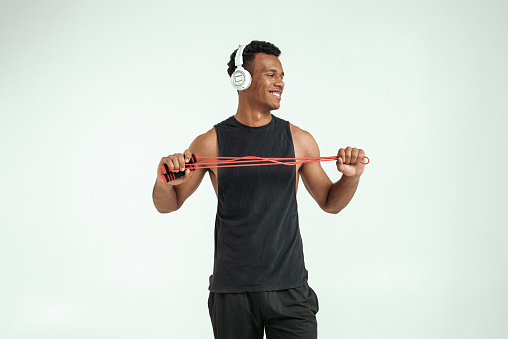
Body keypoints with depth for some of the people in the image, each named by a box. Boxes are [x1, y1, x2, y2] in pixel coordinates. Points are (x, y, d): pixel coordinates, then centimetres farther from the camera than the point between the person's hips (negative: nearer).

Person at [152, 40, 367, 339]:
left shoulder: (299, 140, 4)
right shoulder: (212, 143, -1)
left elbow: (330, 202, 13)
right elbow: (168, 205, 6)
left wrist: (352, 177, -7)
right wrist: (165, 182, -17)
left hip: (289, 288, 1)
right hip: (231, 291, 0)